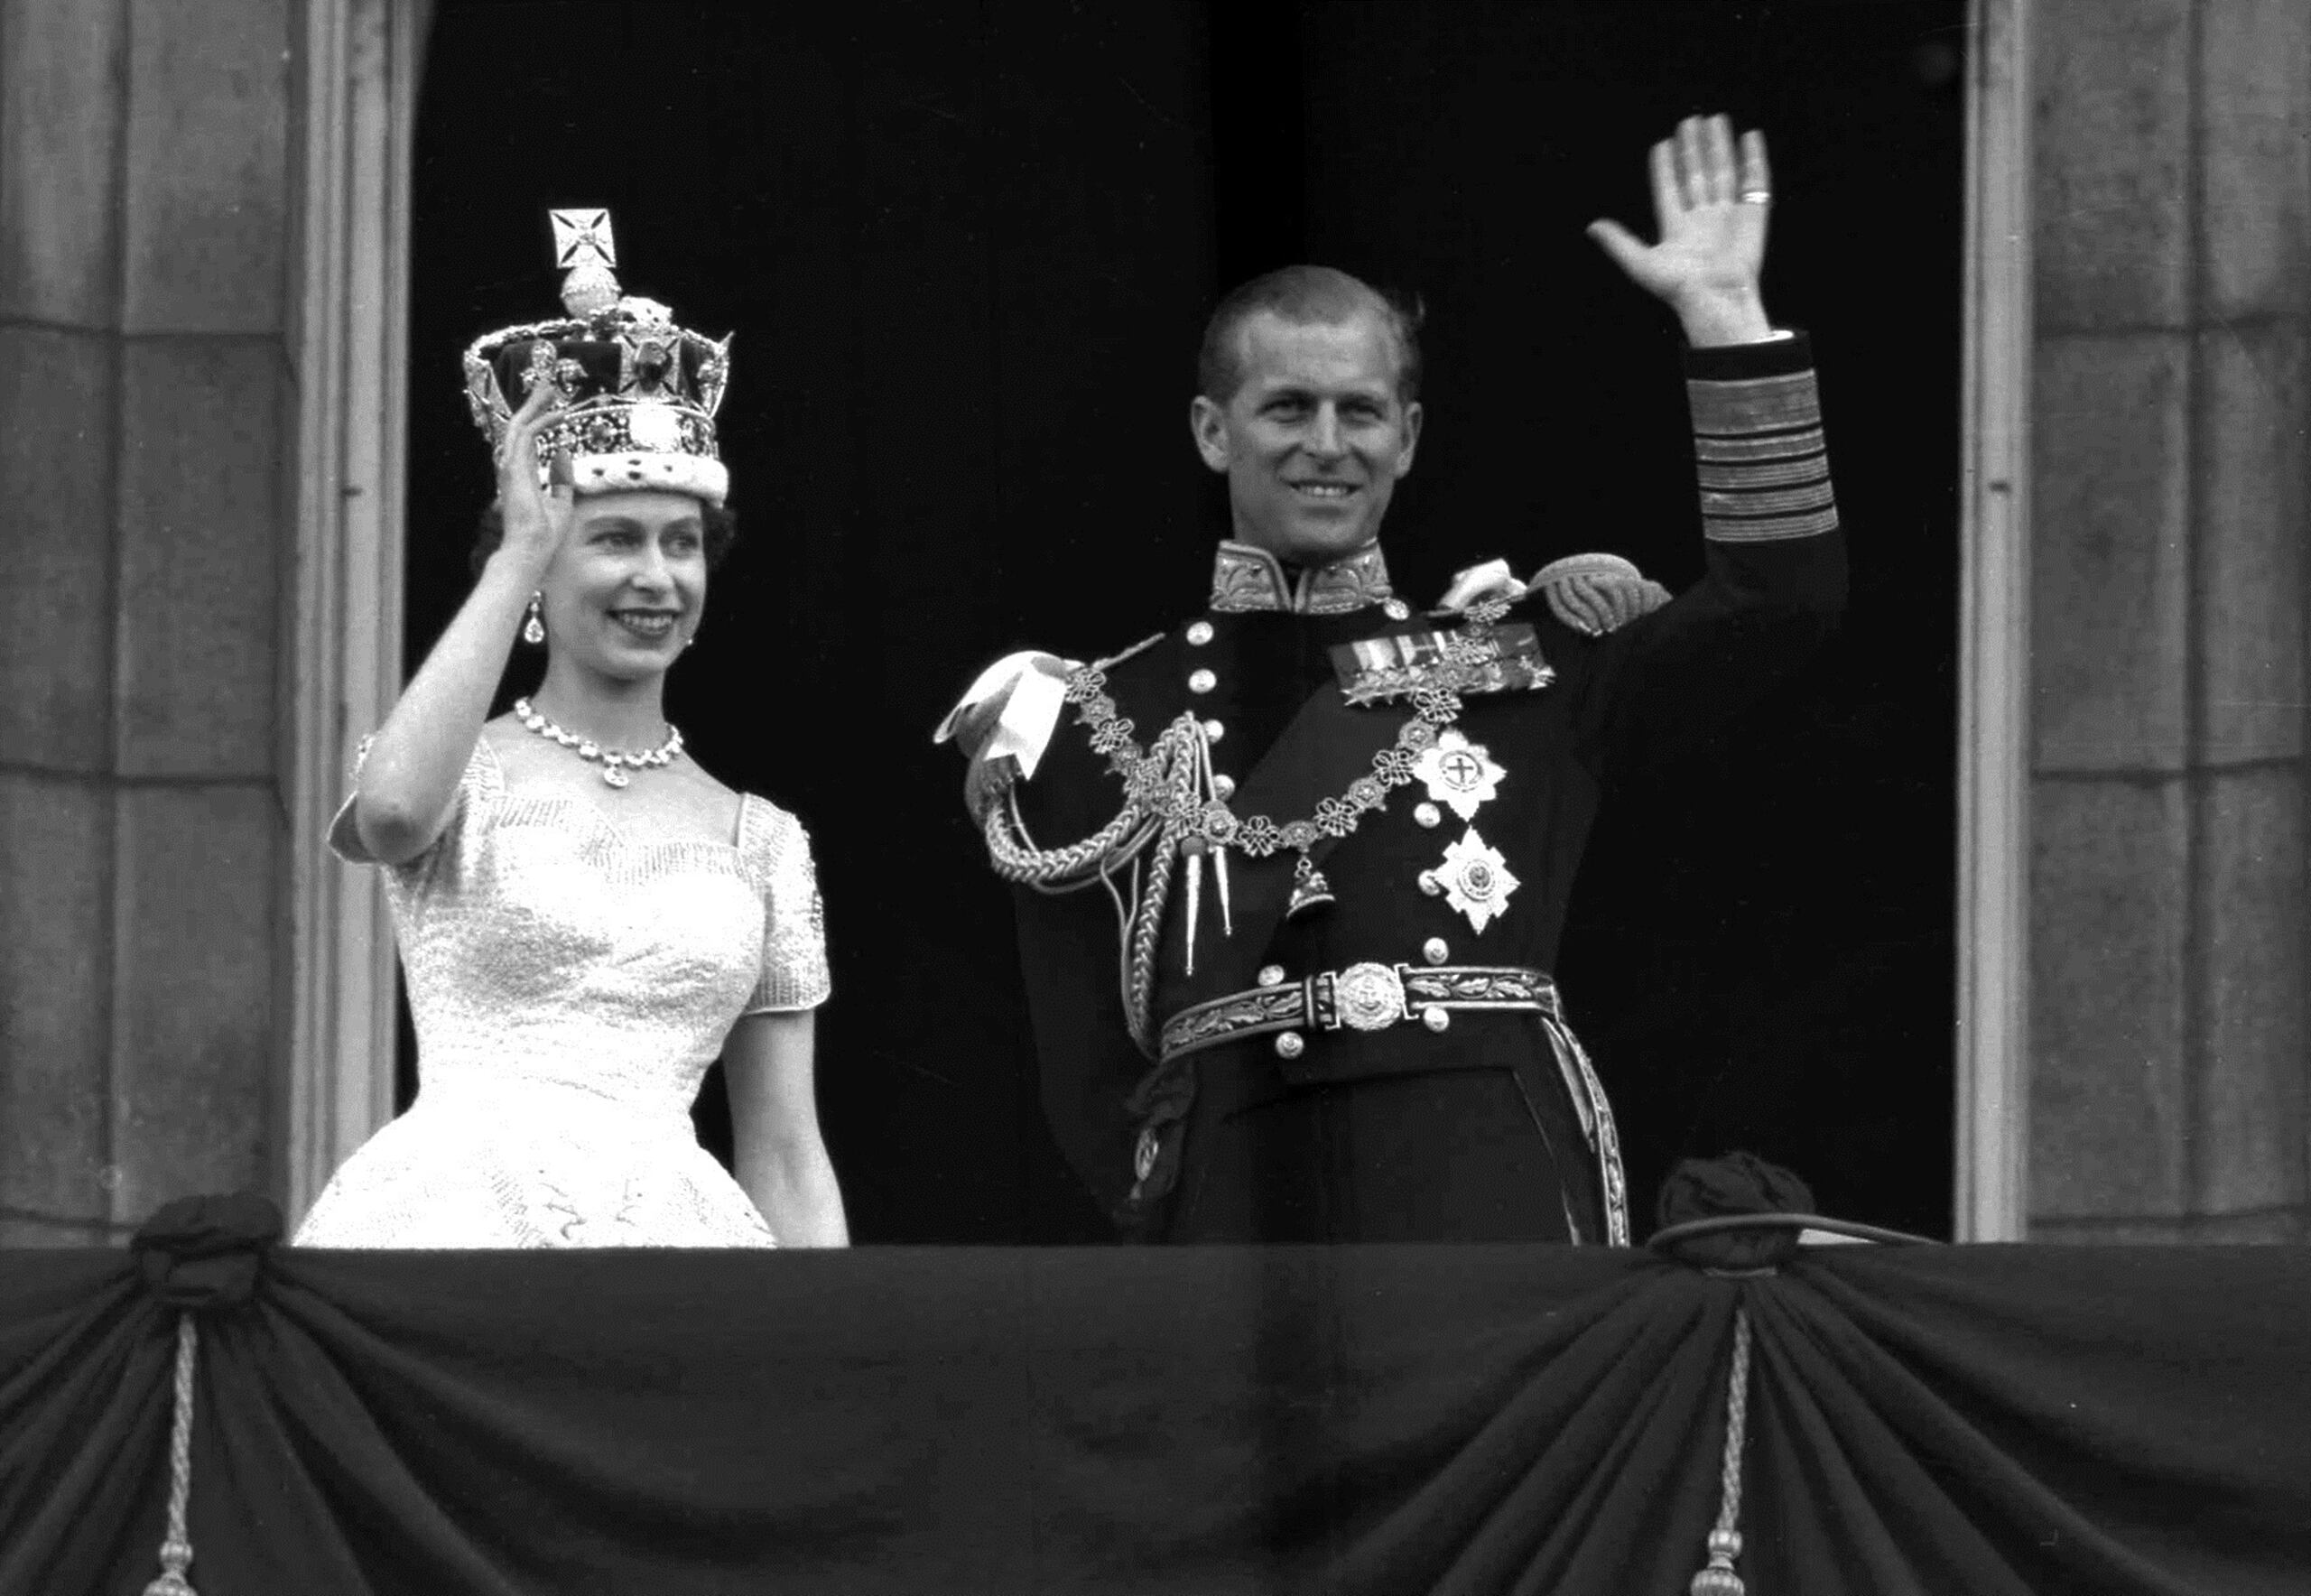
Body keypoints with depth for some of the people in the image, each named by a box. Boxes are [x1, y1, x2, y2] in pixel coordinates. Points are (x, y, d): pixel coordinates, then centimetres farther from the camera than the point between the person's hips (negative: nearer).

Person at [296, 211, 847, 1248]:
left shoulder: (759, 839, 15)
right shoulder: (465, 777, 7)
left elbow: (787, 1162, 14)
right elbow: (392, 813, -20)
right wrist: (518, 556, -10)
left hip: (671, 1222, 3)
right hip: (455, 1213, -3)